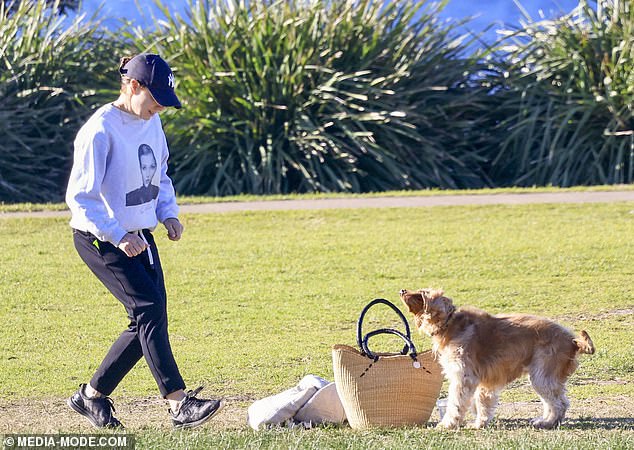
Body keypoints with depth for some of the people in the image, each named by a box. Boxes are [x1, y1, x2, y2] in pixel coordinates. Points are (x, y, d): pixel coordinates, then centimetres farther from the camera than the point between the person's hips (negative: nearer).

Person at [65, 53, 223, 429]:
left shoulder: (152, 124, 6)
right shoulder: (100, 131, -19)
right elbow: (80, 196, -19)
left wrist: (169, 213, 4)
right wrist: (118, 236, -24)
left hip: (140, 235, 8)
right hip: (100, 239, -8)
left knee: (149, 320, 3)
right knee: (150, 308, -19)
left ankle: (92, 395, 17)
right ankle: (179, 404, -22)